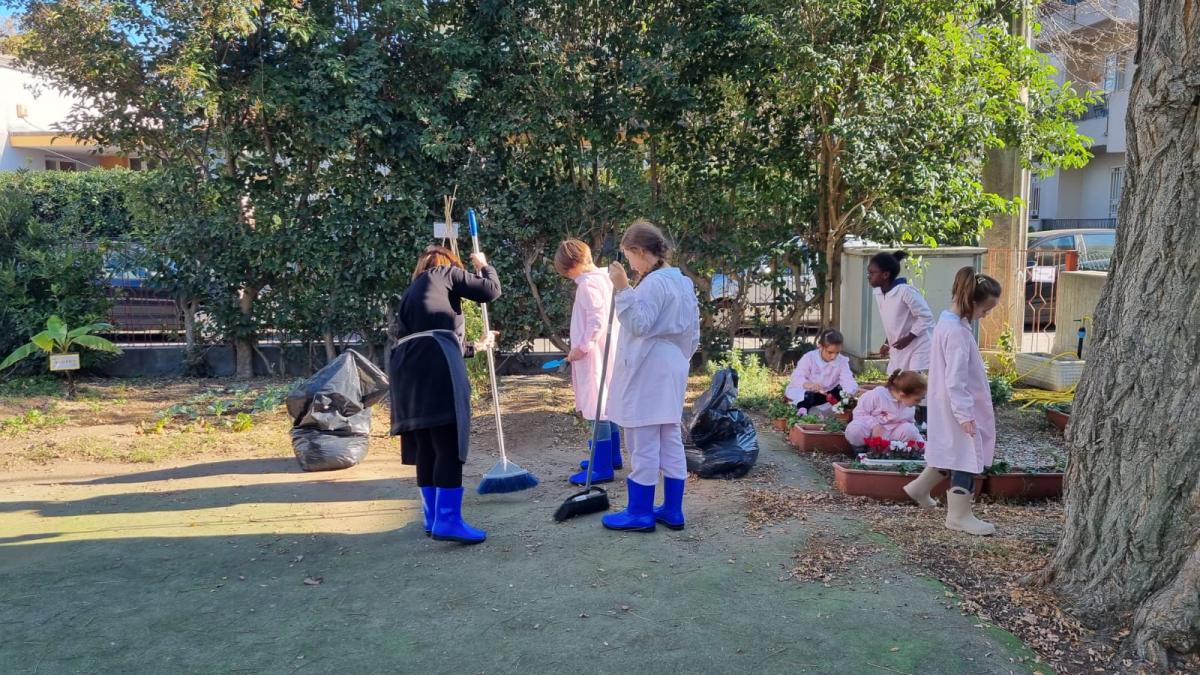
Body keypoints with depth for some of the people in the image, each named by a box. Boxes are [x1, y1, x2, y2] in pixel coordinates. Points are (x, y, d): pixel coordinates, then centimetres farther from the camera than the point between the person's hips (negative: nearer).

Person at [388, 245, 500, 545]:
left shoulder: (410, 292, 34)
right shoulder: (445, 273, 15)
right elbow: (490, 291, 8)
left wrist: (475, 347, 48)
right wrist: (484, 265, 29)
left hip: (407, 368, 8)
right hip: (435, 367, -8)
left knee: (425, 447, 11)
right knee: (449, 444, -9)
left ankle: (433, 517, 17)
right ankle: (448, 520, -13)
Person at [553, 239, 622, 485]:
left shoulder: (588, 284, -16)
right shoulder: (603, 279, 13)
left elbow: (597, 320, -23)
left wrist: (582, 347, -17)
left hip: (594, 354, -10)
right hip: (606, 353, 10)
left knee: (598, 408, -8)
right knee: (607, 405, 18)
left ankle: (603, 468, -6)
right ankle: (612, 456, 30)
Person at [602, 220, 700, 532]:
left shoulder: (653, 283, -16)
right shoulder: (682, 282, 14)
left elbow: (639, 324, -22)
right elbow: (693, 333, 18)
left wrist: (623, 289, -25)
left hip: (647, 371, -10)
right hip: (671, 369, 10)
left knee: (644, 442, -2)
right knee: (670, 439, 11)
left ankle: (640, 513, 5)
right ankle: (672, 511, 17)